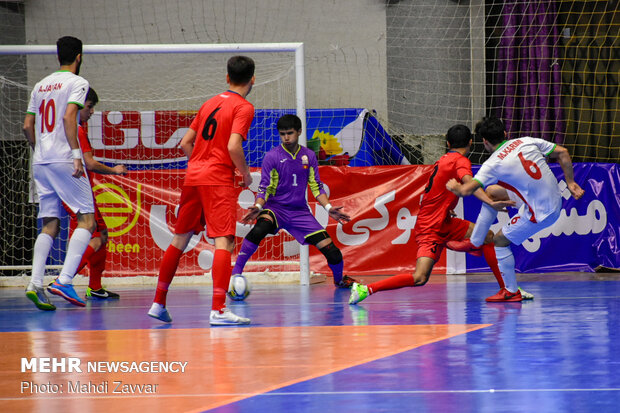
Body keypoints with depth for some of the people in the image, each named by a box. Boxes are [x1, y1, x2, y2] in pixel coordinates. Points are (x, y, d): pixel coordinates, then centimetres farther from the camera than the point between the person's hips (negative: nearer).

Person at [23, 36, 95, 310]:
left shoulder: (41, 85, 18)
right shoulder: (77, 82, -2)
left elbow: (28, 126, 18)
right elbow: (68, 117, -17)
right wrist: (76, 154, -20)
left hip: (41, 162, 7)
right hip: (63, 159, -7)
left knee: (49, 224, 9)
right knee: (86, 220, -4)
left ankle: (35, 284, -5)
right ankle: (64, 280, -19)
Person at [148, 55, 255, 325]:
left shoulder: (210, 103, 17)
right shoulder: (243, 108, -5)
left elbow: (185, 143, 17)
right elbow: (233, 146, -18)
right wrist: (245, 173, -3)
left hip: (193, 177, 7)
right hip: (218, 181, -7)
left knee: (180, 240, 15)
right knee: (224, 242, -11)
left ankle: (158, 303, 20)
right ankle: (218, 310, -22)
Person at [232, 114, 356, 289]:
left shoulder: (309, 156, 5)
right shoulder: (272, 157, -5)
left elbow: (316, 186, 10)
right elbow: (264, 187, -6)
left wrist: (328, 208, -3)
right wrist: (258, 206, -24)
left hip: (300, 211, 3)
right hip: (275, 208, -3)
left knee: (332, 252, -5)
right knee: (259, 229, -39)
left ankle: (339, 280, 29)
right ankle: (236, 273, -32)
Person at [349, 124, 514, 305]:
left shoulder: (443, 160, 13)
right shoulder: (461, 161, -13)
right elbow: (468, 184, -33)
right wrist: (491, 202, -45)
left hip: (444, 222, 10)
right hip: (431, 227, -10)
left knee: (487, 236, 11)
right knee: (419, 278, -22)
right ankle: (365, 289, -14)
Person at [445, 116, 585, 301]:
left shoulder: (493, 164, -15)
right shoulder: (526, 141, 1)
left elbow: (466, 190, -19)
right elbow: (562, 153, 3)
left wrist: (454, 187, 4)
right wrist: (570, 183, 11)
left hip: (540, 213, -8)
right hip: (555, 199, 8)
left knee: (500, 240, 8)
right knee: (491, 192, 18)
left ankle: (511, 291, 15)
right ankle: (475, 242, 31)